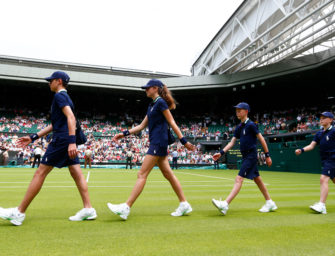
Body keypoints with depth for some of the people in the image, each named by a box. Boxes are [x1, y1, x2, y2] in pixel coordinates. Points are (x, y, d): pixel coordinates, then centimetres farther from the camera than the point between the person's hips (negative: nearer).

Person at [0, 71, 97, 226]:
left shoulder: (59, 96, -5)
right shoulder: (65, 97, 26)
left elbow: (71, 117, -21)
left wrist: (71, 141, -30)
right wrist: (33, 138, 27)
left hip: (62, 139, -10)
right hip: (69, 140, 10)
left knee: (40, 173, -5)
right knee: (76, 173, 4)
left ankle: (19, 213, 2)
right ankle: (88, 209, 2)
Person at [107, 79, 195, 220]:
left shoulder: (160, 102, -8)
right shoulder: (152, 105, 20)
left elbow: (172, 123, -11)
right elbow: (142, 126, 21)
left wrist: (184, 141, -12)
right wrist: (124, 133, 14)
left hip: (159, 142, -10)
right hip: (156, 143, 10)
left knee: (142, 174, -10)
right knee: (168, 174, 10)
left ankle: (126, 207, -8)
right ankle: (184, 204, 16)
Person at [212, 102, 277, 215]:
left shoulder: (251, 125, -11)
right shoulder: (239, 127, 13)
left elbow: (261, 139, -9)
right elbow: (232, 142, 10)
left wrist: (267, 155, -8)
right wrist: (221, 153, -1)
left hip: (251, 156, -9)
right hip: (245, 156, 9)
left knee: (239, 179, -16)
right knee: (257, 180, 15)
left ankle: (225, 205, -22)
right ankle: (270, 203, 27)